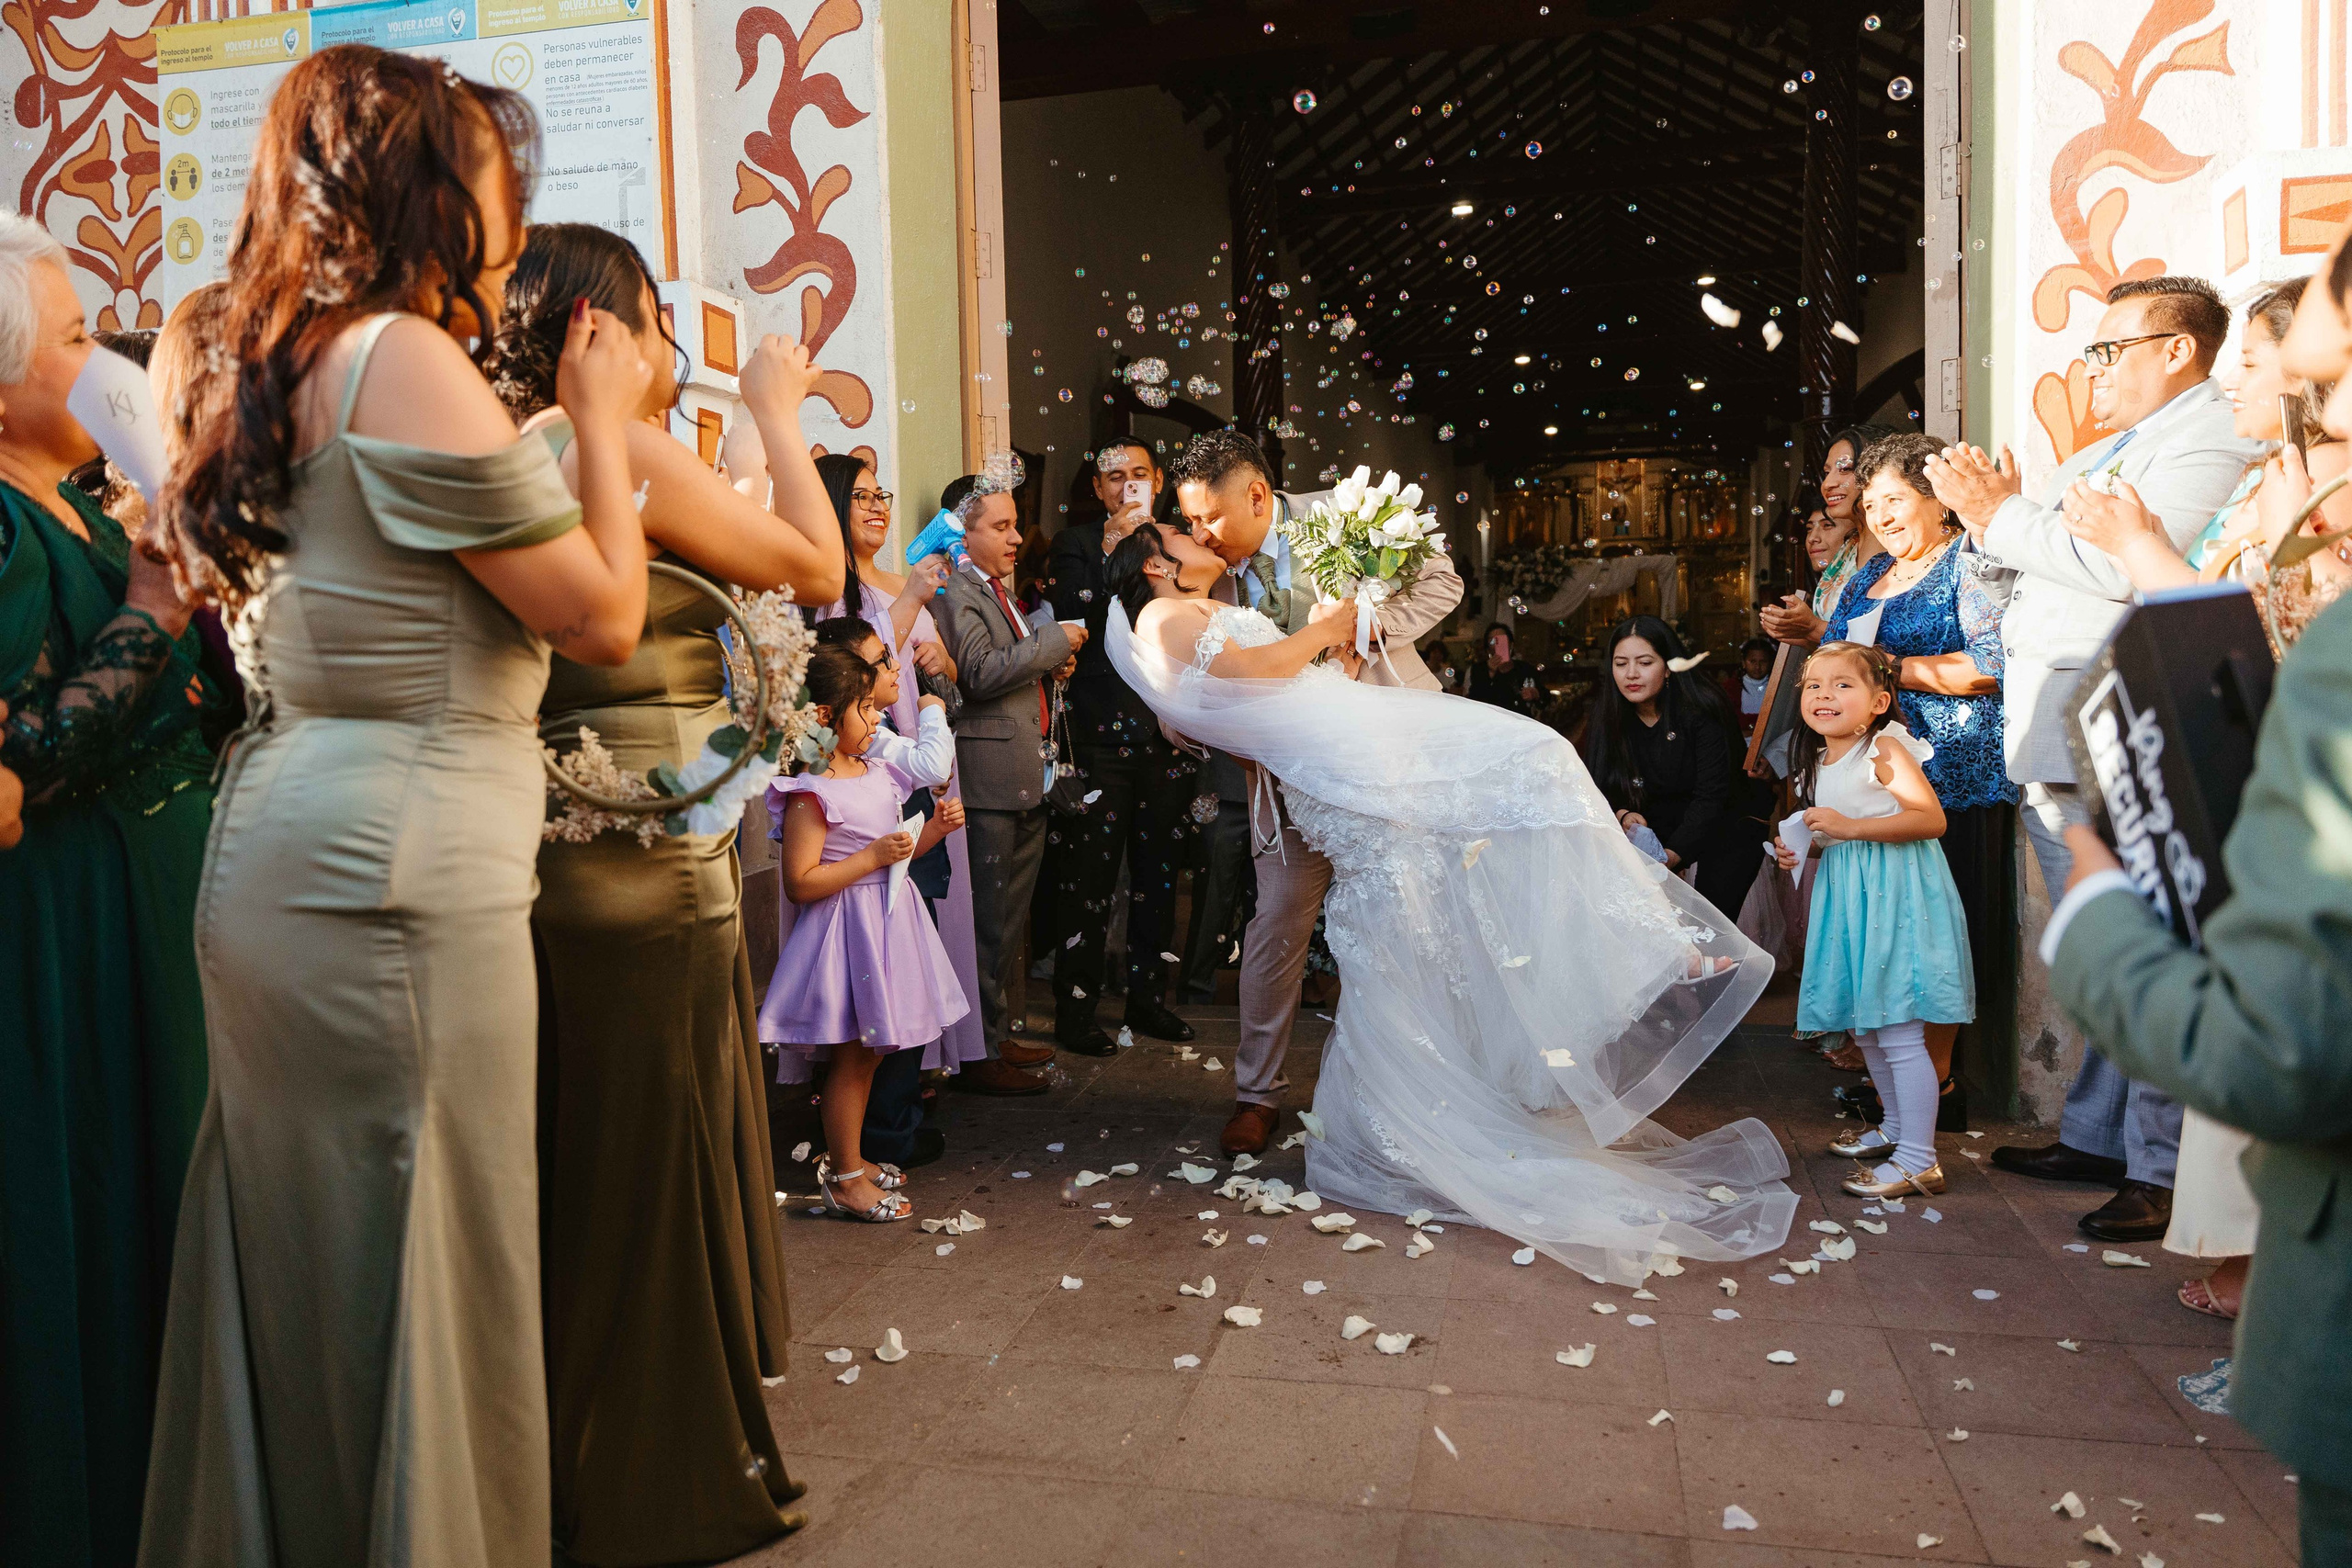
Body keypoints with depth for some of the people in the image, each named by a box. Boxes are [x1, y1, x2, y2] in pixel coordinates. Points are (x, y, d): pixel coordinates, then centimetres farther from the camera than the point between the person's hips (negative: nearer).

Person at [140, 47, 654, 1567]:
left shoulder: (302, 361, 15)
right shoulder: (409, 360, -14)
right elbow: (604, 616, -13)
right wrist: (601, 419, 0)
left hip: (287, 854, 10)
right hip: (402, 873, -10)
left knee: (306, 1257, 19)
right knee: (425, 1271, 3)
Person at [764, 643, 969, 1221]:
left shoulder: (879, 772, 9)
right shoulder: (811, 793, -18)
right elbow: (800, 883, -21)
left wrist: (933, 829, 3)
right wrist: (874, 856, -23)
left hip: (888, 922, 9)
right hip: (850, 929, -9)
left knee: (868, 1052, 16)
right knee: (850, 1054, 1)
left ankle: (849, 1158, 30)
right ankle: (843, 1178, 13)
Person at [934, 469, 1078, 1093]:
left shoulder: (994, 589, 20)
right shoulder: (953, 590, -12)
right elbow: (981, 672, -24)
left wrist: (1050, 665, 12)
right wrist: (1054, 639, -15)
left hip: (1024, 783, 10)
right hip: (988, 784, -10)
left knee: (1008, 922, 18)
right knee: (986, 926, -3)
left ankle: (999, 1035, 29)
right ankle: (980, 1056, 7)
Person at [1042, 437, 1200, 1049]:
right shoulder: (1076, 544, 4)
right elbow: (1070, 620, -12)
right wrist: (1111, 551, -14)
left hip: (1169, 734, 5)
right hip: (1101, 738, -4)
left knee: (1159, 873, 12)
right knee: (1089, 879, -4)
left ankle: (1148, 998, 24)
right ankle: (1075, 1010, 6)